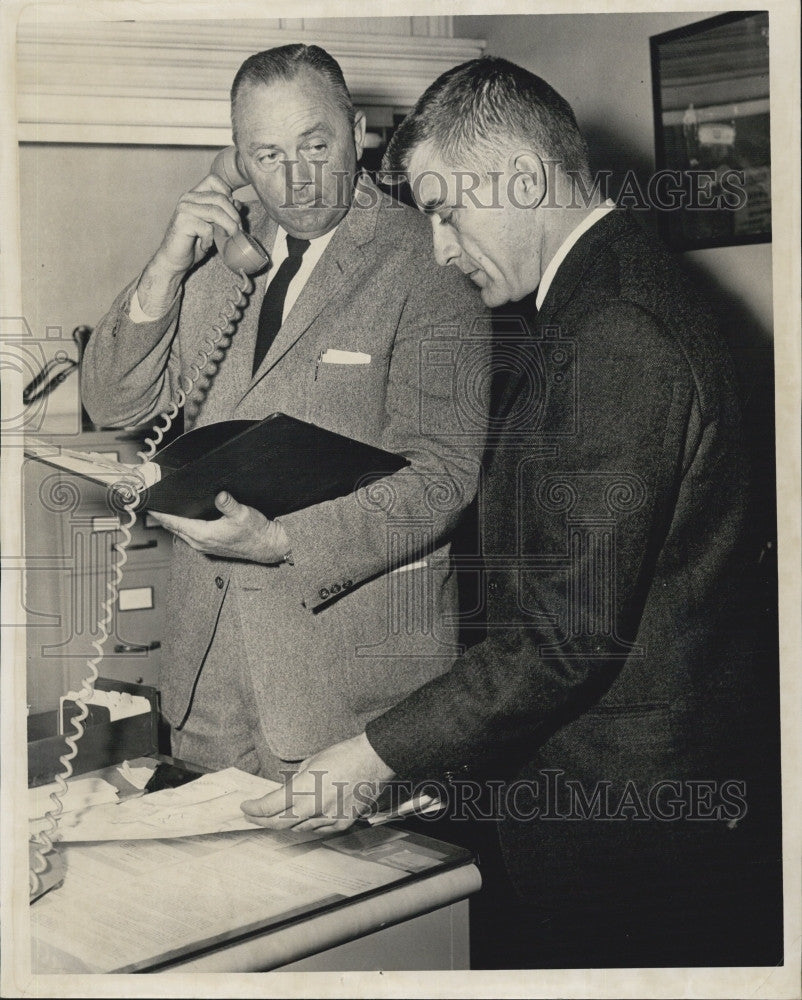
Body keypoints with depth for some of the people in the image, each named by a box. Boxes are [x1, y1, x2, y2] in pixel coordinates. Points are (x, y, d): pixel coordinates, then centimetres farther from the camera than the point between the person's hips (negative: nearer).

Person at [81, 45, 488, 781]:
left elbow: (442, 471, -16)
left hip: (357, 632, -5)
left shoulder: (426, 263, -10)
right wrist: (166, 268, -9)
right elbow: (114, 407, 5)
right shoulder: (216, 247, 8)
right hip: (208, 638, 5)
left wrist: (281, 542, -26)